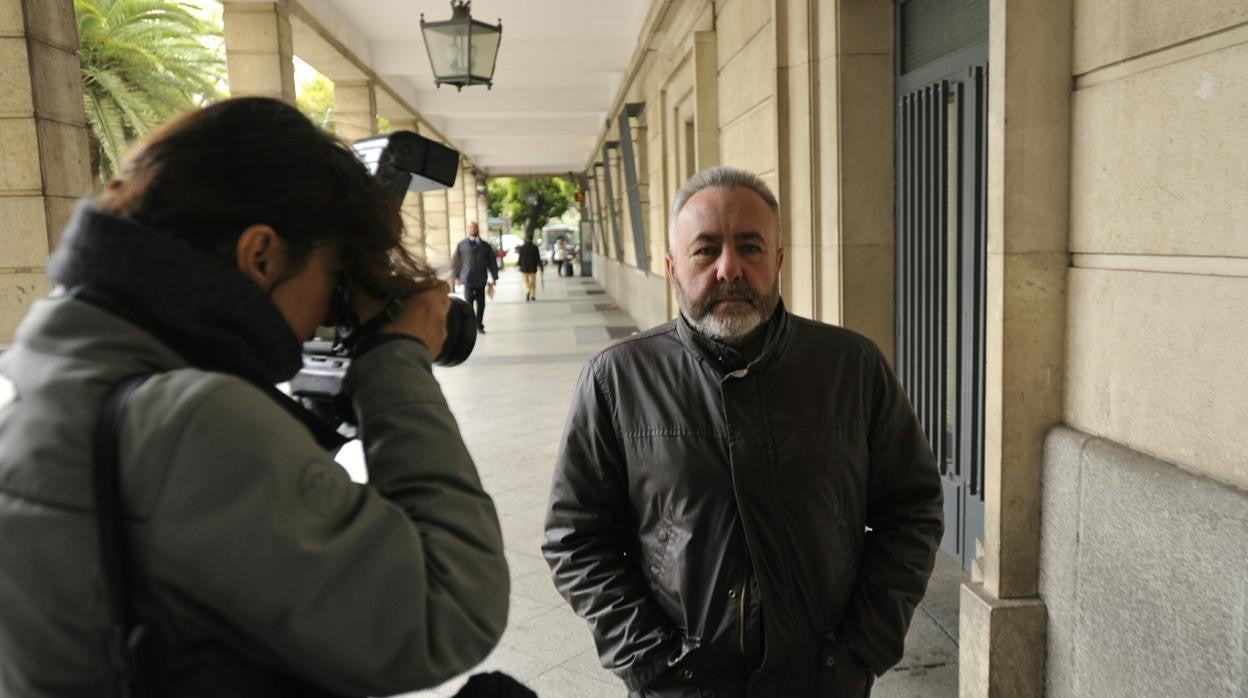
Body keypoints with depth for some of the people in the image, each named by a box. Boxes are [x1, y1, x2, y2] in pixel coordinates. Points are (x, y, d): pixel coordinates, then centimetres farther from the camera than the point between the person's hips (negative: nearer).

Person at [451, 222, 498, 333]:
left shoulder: (485, 246, 7)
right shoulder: (462, 245, 3)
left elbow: (492, 263, 9)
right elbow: (455, 261, 10)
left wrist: (493, 279, 4)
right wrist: (457, 275, 9)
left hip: (481, 280, 2)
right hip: (468, 279, -2)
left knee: (481, 304, 4)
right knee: (468, 303, -7)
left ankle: (479, 325, 18)